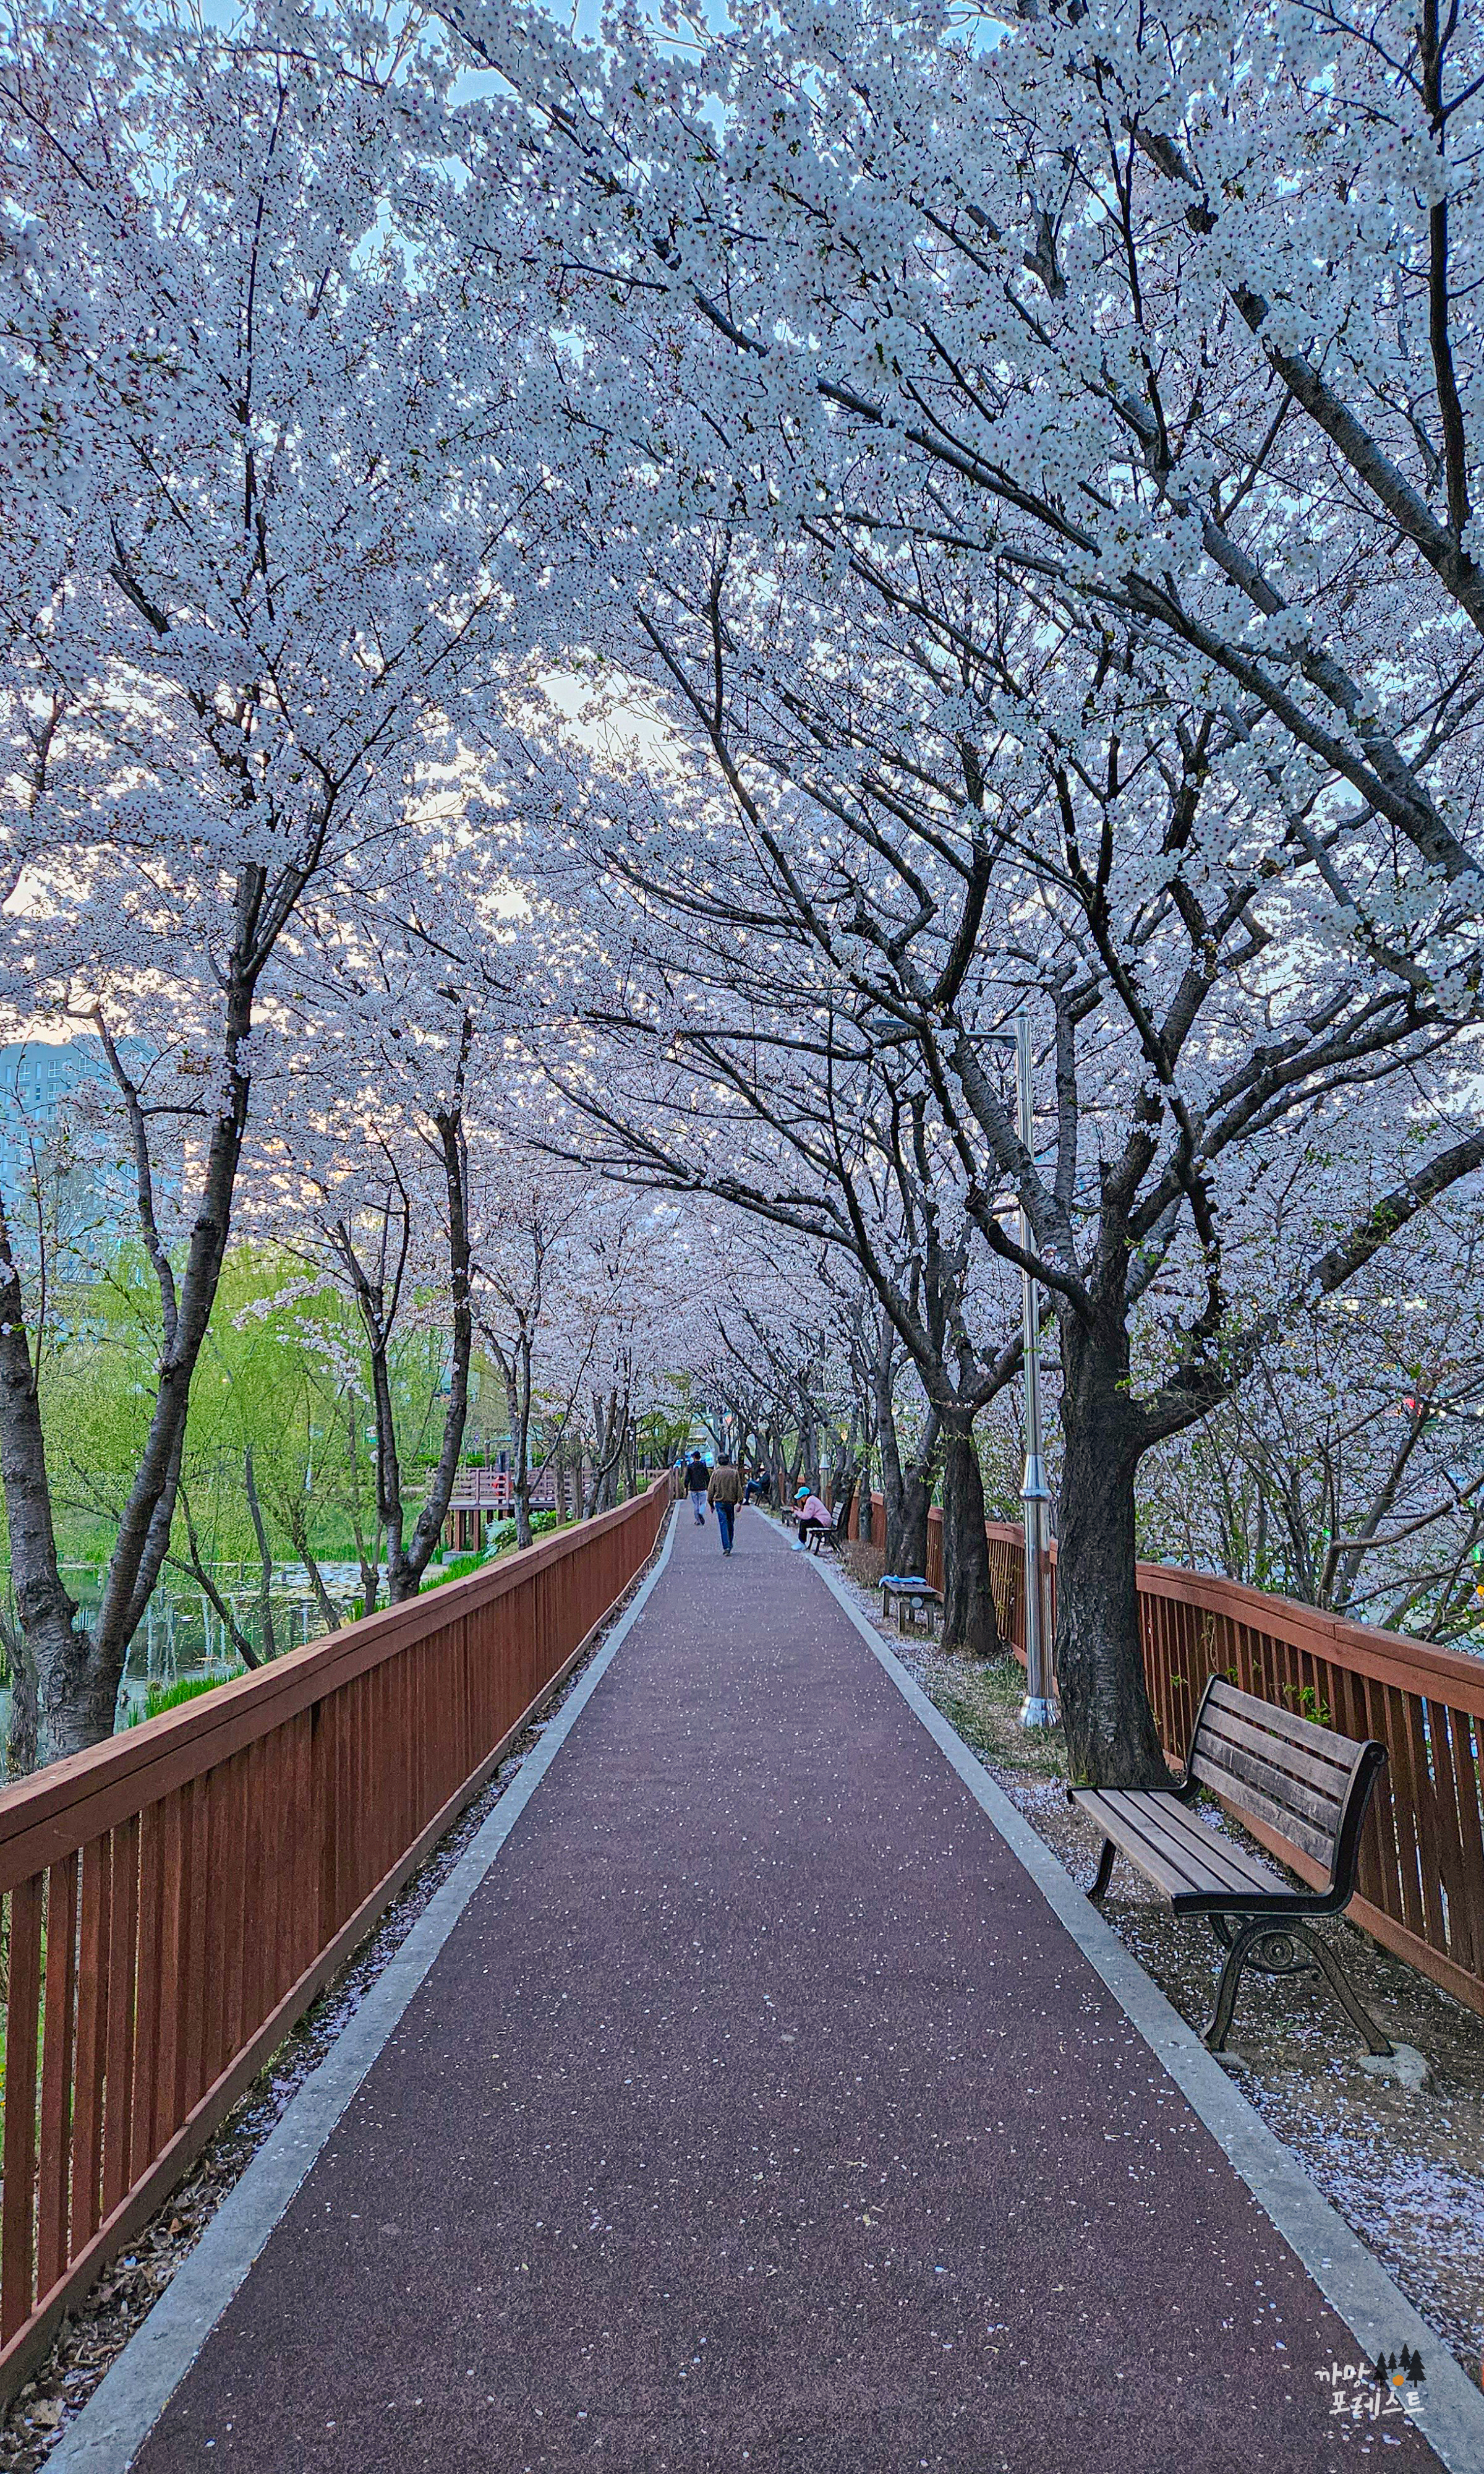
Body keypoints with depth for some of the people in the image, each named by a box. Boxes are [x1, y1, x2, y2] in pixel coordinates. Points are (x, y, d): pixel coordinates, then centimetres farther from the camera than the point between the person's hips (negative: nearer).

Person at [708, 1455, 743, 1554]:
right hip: (731, 1502, 1)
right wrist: (740, 1502, 5)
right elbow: (739, 1489, 2)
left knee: (723, 1524, -5)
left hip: (719, 1502, -1)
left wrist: (711, 1503, 10)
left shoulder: (716, 1473, 0)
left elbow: (711, 1489, 2)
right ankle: (729, 1546, 21)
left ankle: (726, 1547, -17)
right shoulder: (734, 1473, 2)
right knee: (730, 1524, 13)